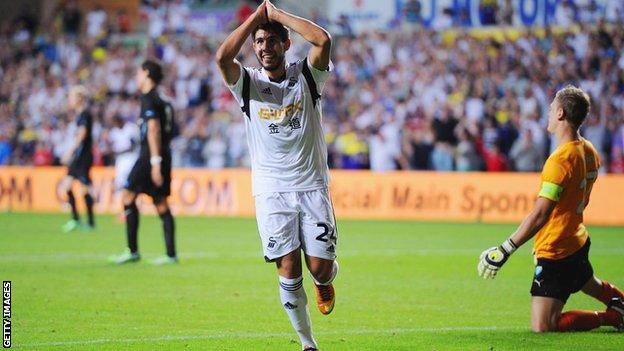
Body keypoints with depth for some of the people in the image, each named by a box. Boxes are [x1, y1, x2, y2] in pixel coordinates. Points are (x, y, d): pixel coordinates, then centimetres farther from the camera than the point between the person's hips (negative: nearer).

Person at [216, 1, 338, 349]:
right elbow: (223, 57, -19)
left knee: (320, 267, -7)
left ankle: (325, 282, 31)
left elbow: (323, 40, -19)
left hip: (312, 186, 0)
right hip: (272, 190, 0)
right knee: (289, 271, -7)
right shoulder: (248, 83, 2)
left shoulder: (306, 76, 1)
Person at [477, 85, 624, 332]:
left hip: (556, 253, -10)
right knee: (591, 284, 38)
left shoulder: (560, 159, -25)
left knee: (542, 327, -10)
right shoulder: (589, 151, 3)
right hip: (578, 243, 10)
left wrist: (505, 250, -25)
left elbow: (539, 215, -28)